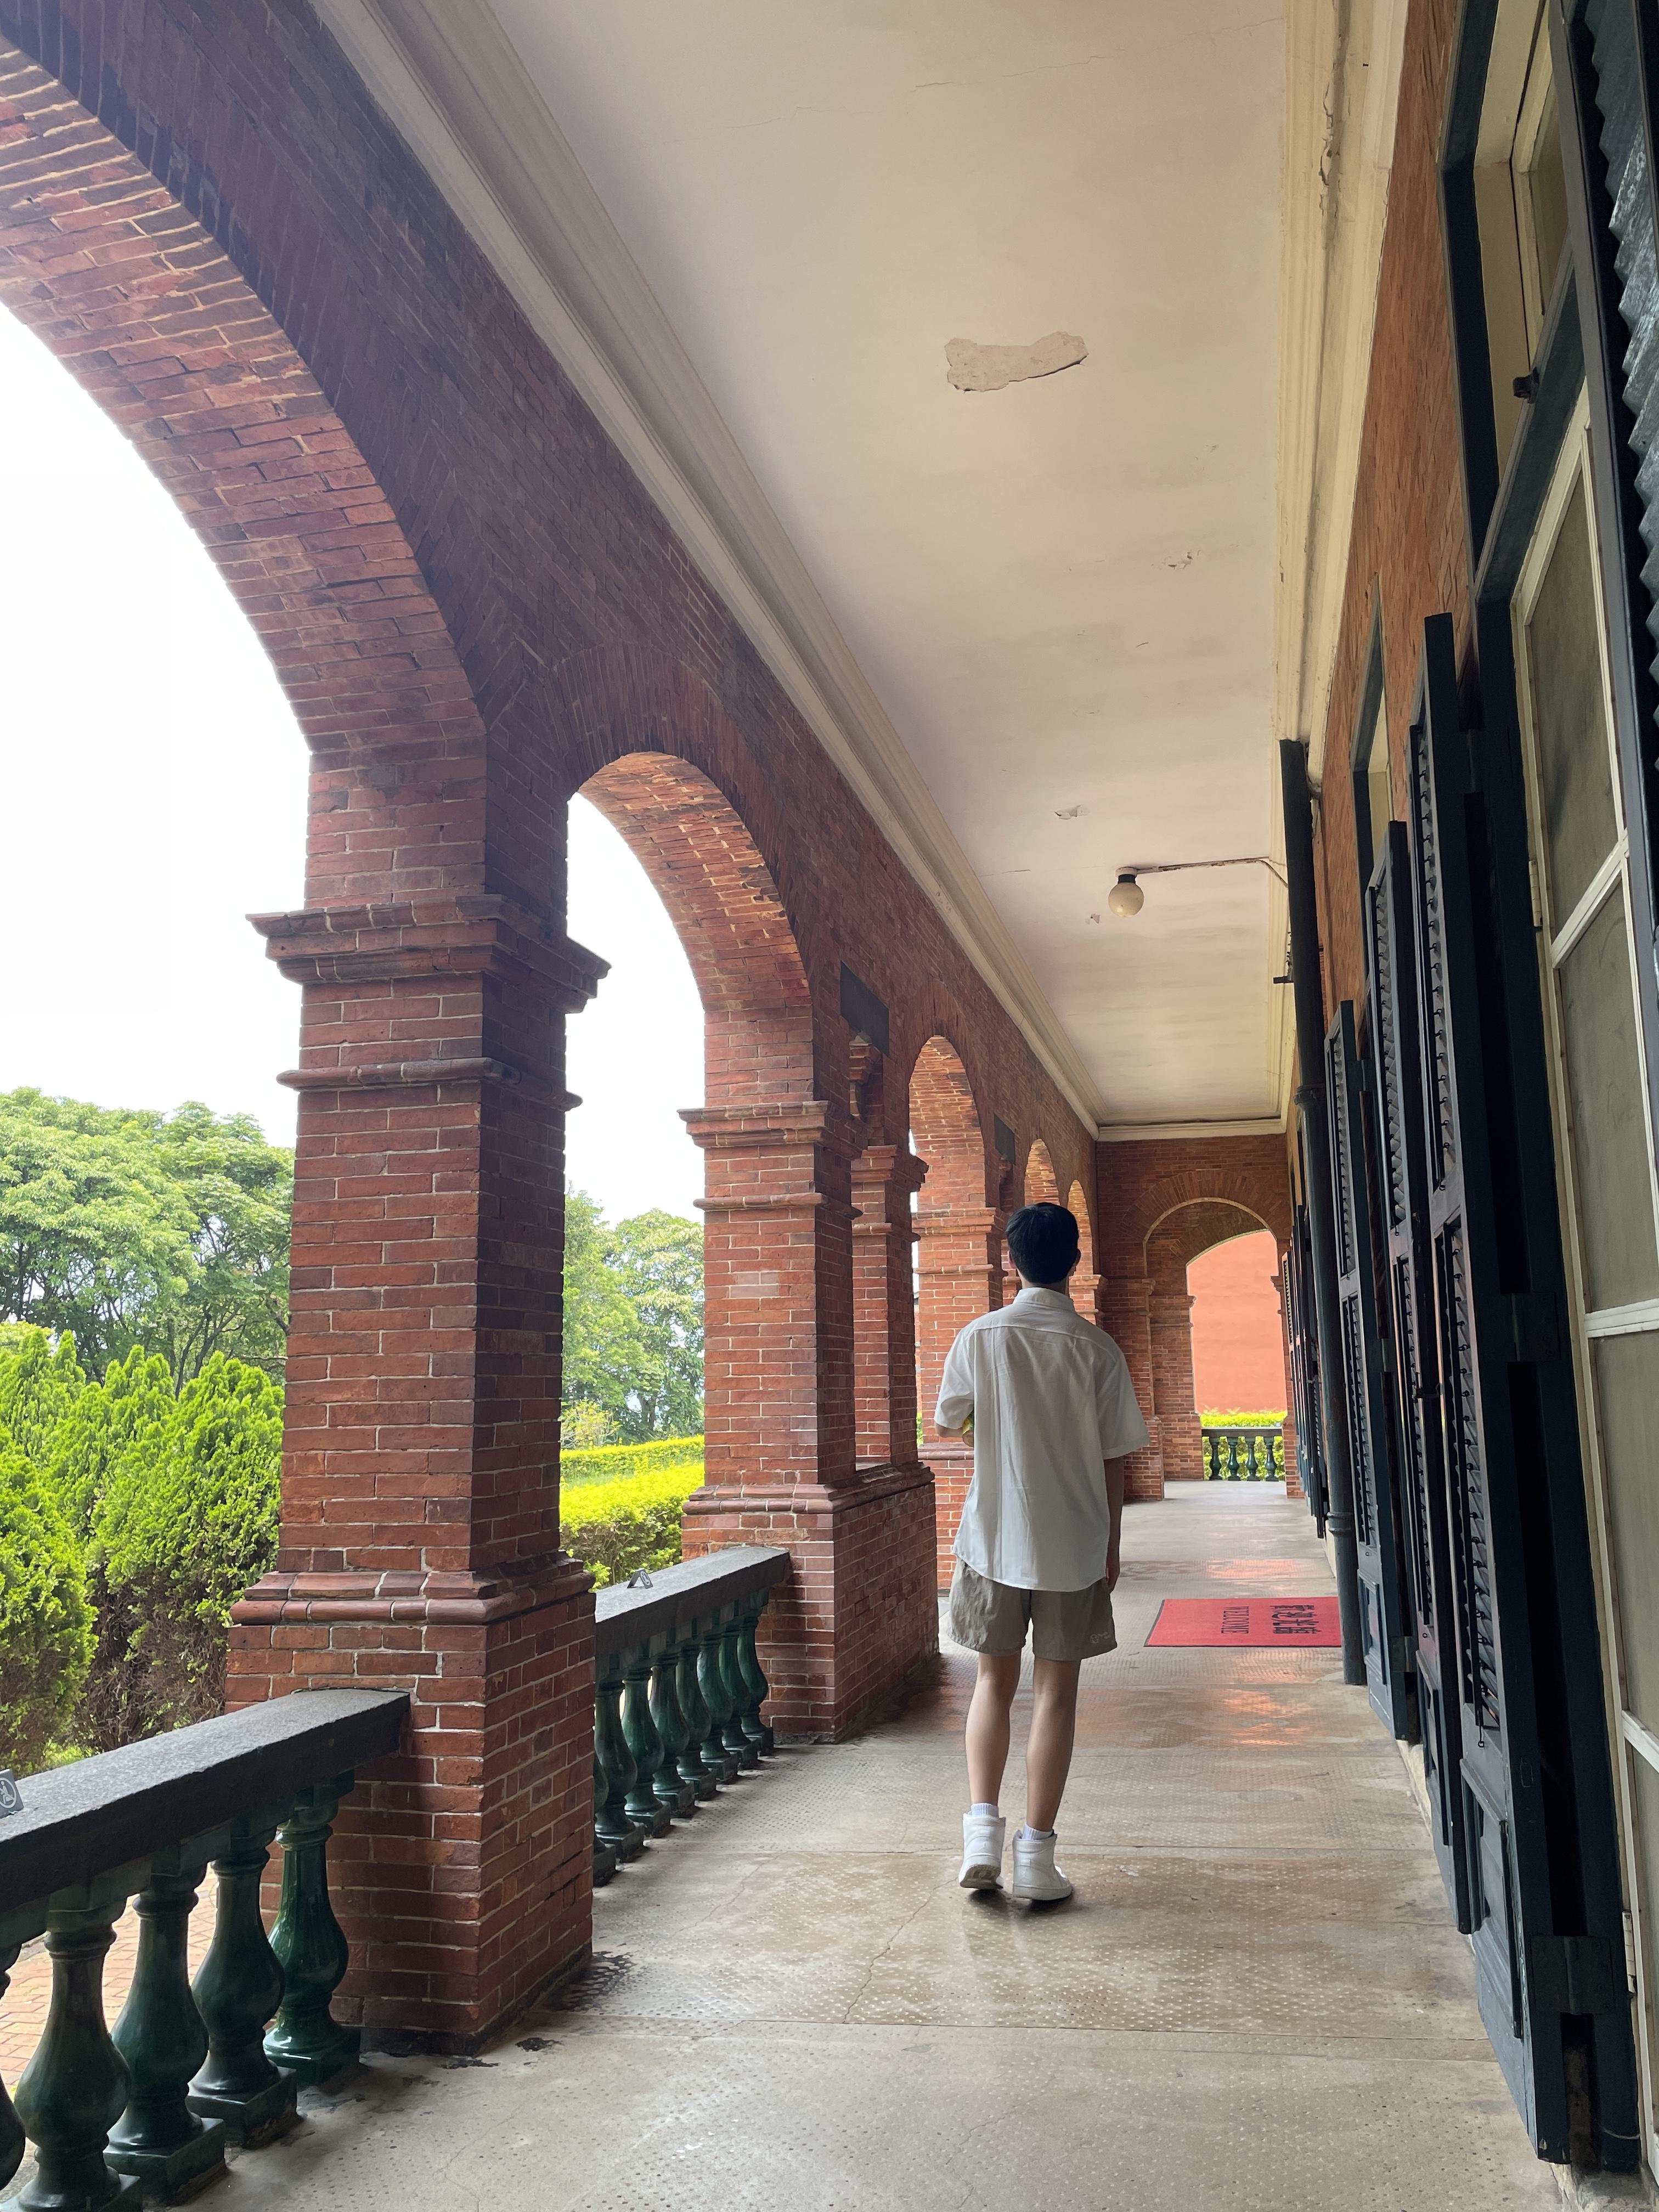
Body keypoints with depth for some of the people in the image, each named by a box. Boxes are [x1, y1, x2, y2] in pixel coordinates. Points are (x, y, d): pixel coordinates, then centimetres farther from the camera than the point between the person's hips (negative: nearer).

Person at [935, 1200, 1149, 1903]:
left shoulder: (980, 1337, -6)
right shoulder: (1096, 1349, -7)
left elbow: (948, 1423, 8)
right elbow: (1112, 1460, -3)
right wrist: (1111, 1547, 9)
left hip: (994, 1539, 1)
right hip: (1074, 1546, -1)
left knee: (994, 1681, 15)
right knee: (1056, 1690, 7)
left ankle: (982, 1828, 6)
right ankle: (1036, 1857, 11)